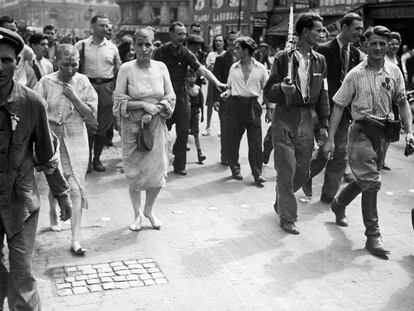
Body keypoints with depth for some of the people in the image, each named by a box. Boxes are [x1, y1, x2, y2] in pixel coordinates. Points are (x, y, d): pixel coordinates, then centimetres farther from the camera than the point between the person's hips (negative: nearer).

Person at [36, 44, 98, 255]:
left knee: (76, 188, -7)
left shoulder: (82, 82, -1)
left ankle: (75, 239, -6)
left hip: (76, 140, 0)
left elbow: (91, 114, -3)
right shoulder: (46, 83, -4)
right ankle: (53, 214, 48)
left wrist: (74, 97, -13)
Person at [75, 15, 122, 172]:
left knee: (104, 125, 5)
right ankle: (87, 158, 10)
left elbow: (118, 70, 15)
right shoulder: (81, 46, 2)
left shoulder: (112, 47, 8)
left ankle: (97, 158, 18)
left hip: (107, 87, 2)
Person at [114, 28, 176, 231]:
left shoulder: (161, 68, 2)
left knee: (157, 172, 3)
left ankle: (149, 210, 29)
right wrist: (143, 104, -18)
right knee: (134, 174, 5)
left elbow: (170, 98, 3)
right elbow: (119, 101, -8)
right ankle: (137, 214, 26)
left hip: (156, 125, 2)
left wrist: (153, 112, -12)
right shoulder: (126, 69, -6)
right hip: (132, 127, -2)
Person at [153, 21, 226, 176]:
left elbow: (201, 69, -9)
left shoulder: (186, 53, 2)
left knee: (183, 133, 3)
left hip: (182, 98, 3)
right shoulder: (161, 52, -3)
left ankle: (179, 165, 15)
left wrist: (216, 82, -23)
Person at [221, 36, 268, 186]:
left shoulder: (261, 68, 1)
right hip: (235, 105, 2)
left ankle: (257, 173, 4)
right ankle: (235, 169, 21)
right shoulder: (234, 67, 8)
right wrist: (227, 93, -3)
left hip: (253, 105, -2)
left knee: (255, 142, -4)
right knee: (233, 140, 5)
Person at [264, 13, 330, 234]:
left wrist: (323, 124, 7)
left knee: (302, 172, 8)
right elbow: (268, 93, -3)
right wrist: (282, 88, -25)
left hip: (308, 120, 4)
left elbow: (323, 95, 13)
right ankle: (287, 217, 12)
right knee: (286, 171, -2)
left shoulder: (319, 60, 8)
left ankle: (281, 202, 34)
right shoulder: (283, 58, -5)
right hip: (285, 119, -4)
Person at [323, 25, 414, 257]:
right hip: (361, 131, -4)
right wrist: (330, 139, -7)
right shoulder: (356, 75, -5)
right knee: (371, 181, -10)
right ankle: (373, 236, -1)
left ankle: (339, 204, 43)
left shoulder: (394, 72, 4)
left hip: (383, 132, 4)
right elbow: (339, 106, -2)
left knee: (366, 180, 15)